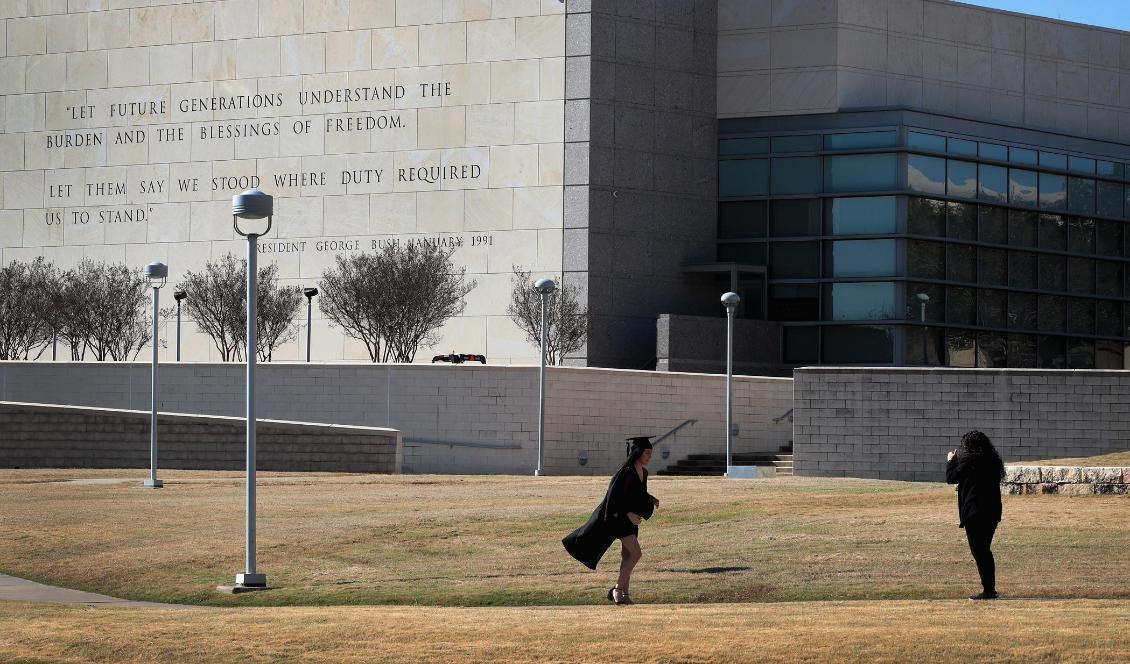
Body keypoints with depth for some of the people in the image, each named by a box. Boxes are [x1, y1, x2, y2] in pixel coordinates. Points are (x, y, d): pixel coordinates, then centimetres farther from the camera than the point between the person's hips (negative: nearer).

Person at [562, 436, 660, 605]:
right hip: (618, 516, -9)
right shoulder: (626, 472, -20)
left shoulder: (643, 472, 7)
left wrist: (651, 499, 5)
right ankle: (617, 589, -10)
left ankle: (623, 592, 15)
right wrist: (628, 514, -26)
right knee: (636, 553, -15)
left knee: (628, 556, 10)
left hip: (631, 516, 9)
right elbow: (613, 496, -23)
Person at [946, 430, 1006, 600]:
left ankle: (988, 590, -5)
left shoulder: (970, 462, -13)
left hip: (974, 514, -8)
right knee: (985, 551, 17)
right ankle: (991, 589, 20)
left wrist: (950, 461, 13)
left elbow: (951, 477, -5)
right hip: (992, 512, 8)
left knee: (979, 552, -2)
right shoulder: (993, 462, 8)